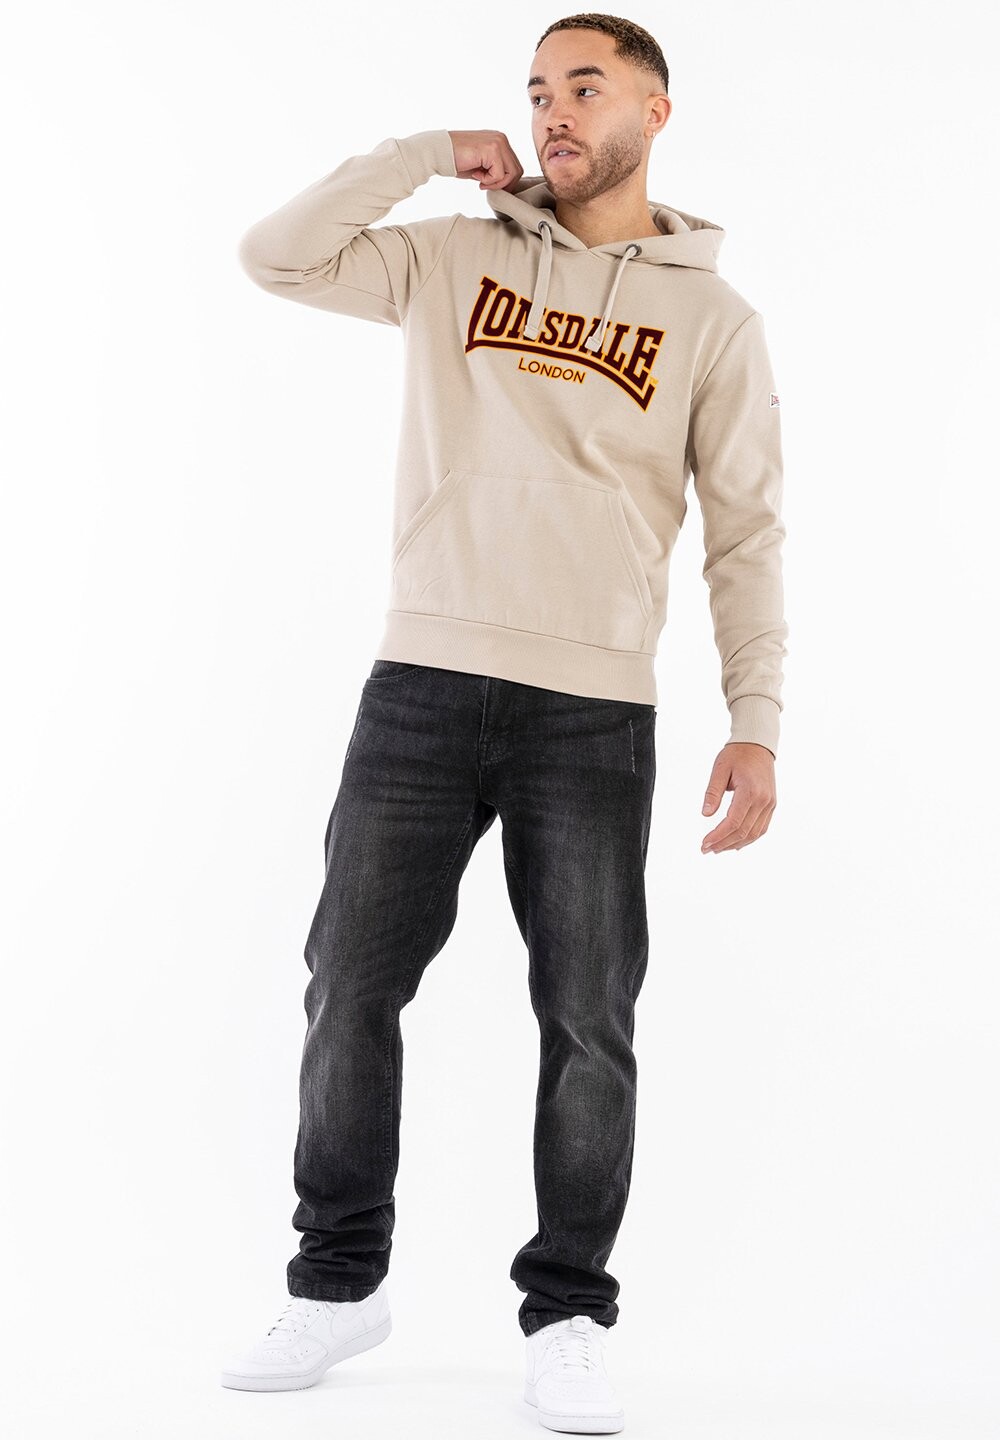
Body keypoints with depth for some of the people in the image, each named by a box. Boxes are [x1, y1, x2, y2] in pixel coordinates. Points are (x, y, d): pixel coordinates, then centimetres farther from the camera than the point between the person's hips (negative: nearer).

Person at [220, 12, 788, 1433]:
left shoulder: (713, 317, 6)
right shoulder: (454, 259, 11)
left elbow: (746, 536, 4)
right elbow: (273, 256, 2)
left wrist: (757, 726, -5)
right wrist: (431, 153, 3)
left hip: (595, 716, -1)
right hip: (423, 683, 2)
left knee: (589, 1024, 2)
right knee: (351, 985, 4)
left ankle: (568, 1317, 17)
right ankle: (339, 1283, 20)